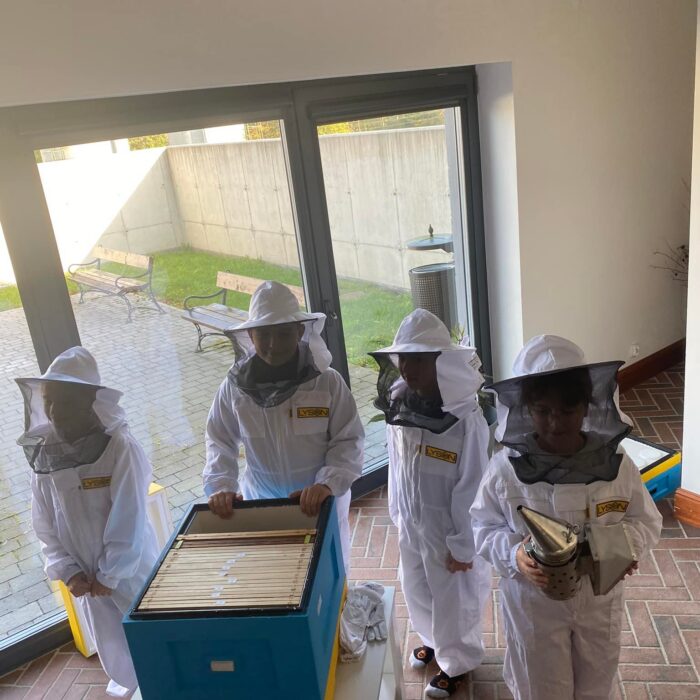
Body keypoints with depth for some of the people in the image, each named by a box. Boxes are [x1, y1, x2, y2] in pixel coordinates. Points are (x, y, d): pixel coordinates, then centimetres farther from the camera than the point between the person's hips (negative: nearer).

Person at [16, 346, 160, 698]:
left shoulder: (119, 447, -23)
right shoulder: (42, 455, -7)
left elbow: (129, 520, -20)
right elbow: (44, 525, 0)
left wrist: (110, 574, -14)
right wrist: (68, 571, -6)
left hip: (130, 569, -4)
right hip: (87, 575, 5)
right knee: (112, 645, 23)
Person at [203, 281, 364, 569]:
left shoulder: (327, 382, -18)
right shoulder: (235, 386, -12)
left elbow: (348, 441, -13)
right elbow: (220, 442, -1)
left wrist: (327, 483, -27)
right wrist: (220, 487, -15)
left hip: (320, 502, -1)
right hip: (260, 503, 1)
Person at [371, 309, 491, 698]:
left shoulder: (466, 418, -28)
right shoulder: (399, 403, -9)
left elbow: (472, 488, -20)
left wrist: (463, 546, -13)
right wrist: (397, 512, 12)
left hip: (447, 527, -6)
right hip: (411, 523, 6)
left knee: (453, 598, 18)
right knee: (417, 589, 26)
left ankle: (458, 662, 45)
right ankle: (434, 641, 56)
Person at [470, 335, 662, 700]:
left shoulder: (615, 461, -14)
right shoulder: (506, 467, -20)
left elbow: (647, 521, -2)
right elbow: (483, 527, -8)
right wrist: (514, 555, -27)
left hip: (599, 603, 2)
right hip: (534, 607, -2)